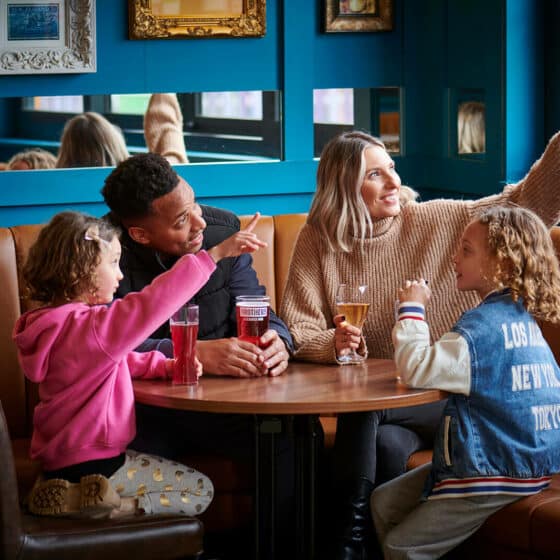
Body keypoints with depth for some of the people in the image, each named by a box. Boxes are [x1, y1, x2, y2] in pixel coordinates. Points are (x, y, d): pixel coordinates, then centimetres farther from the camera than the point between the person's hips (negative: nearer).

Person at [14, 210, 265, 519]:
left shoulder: (61, 322, 9)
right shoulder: (88, 328, -25)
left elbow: (121, 360, 21)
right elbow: (152, 303, -33)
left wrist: (166, 365, 5)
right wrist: (214, 254, -33)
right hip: (92, 467, -10)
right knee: (199, 491, 0)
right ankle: (95, 502, -9)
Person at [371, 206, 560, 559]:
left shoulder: (487, 325, -22)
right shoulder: (518, 316, 9)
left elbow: (416, 368, -29)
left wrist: (412, 310, -15)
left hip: (500, 475, -10)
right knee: (384, 502, 14)